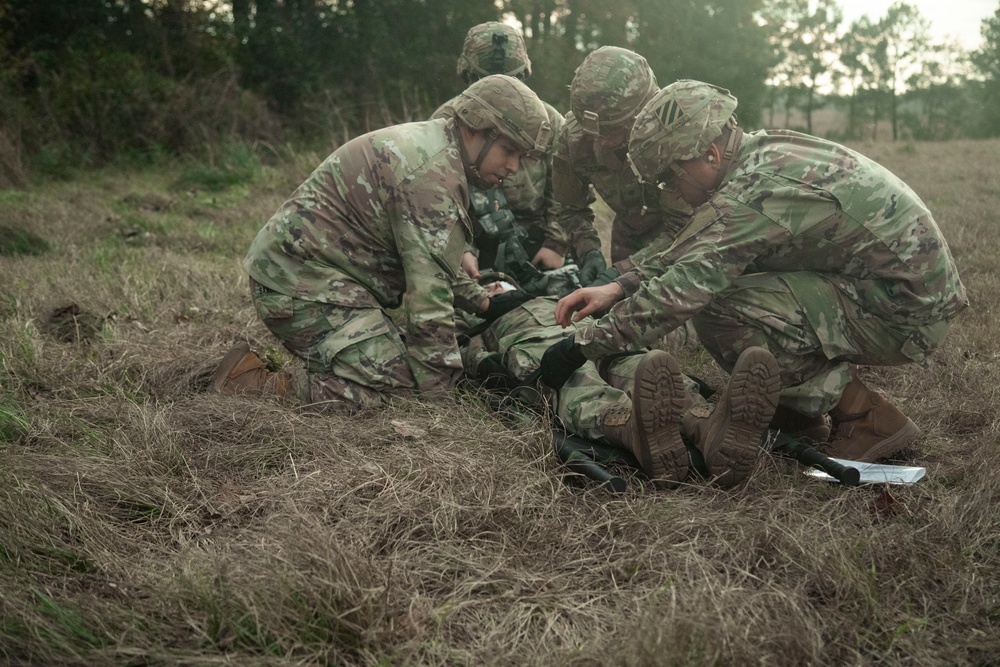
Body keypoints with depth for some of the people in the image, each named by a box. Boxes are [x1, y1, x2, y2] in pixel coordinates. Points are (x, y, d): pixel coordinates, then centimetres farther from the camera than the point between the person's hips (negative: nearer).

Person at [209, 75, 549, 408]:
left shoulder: (428, 142, 13)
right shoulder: (434, 174, -20)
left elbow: (430, 260, 24)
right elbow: (429, 291, -23)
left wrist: (483, 302, 18)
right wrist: (439, 386, -17)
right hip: (302, 281, -11)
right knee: (396, 387, -19)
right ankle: (251, 383, -14)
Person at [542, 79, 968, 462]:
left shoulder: (757, 189, -25)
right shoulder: (763, 152, 5)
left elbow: (680, 291, -28)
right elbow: (689, 251, 14)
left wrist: (582, 346, -21)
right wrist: (619, 287, 2)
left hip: (908, 315, -10)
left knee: (718, 309, -22)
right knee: (722, 268, 8)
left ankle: (867, 419, -7)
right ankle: (798, 412, 13)